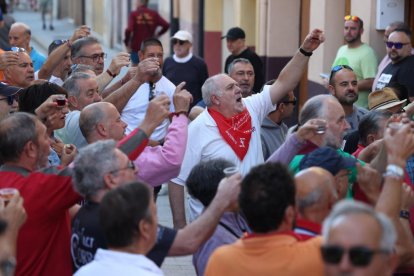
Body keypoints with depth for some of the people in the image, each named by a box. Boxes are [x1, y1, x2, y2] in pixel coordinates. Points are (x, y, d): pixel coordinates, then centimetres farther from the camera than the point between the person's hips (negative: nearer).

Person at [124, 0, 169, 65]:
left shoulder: (133, 14, -7)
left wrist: (126, 42, -5)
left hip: (136, 47, -2)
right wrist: (157, 34, 10)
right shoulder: (154, 14, 1)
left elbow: (129, 30, -19)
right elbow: (166, 25, -5)